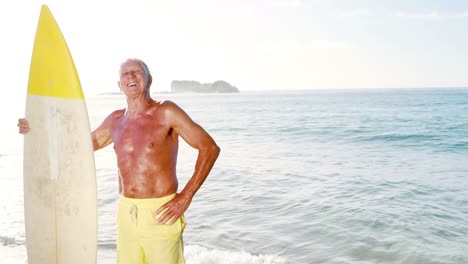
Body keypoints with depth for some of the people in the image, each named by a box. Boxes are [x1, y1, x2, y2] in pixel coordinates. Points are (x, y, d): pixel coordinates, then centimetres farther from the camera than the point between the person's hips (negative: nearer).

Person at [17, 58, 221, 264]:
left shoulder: (166, 112, -9)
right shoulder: (115, 120, 8)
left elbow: (210, 148, -11)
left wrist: (186, 197, -15)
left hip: (160, 213, -5)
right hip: (126, 212, 5)